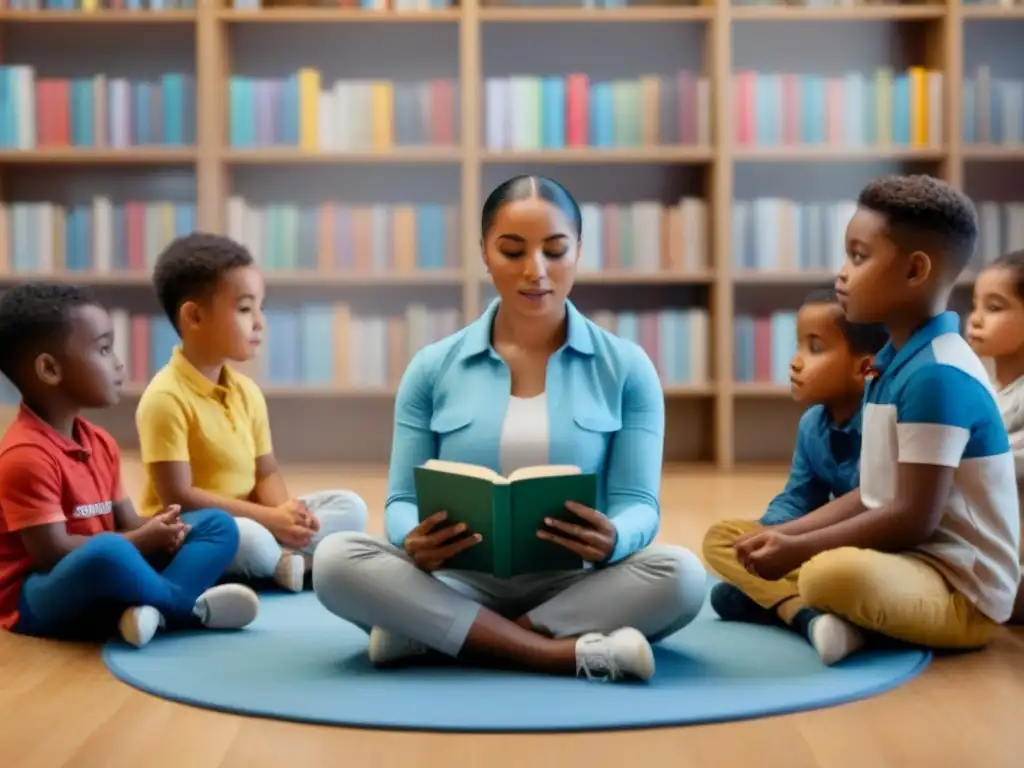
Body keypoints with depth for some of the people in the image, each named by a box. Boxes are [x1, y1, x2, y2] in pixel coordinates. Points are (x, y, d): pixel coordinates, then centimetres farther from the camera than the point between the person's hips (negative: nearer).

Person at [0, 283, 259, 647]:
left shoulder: (100, 443, 10)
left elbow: (125, 523, 13)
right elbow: (52, 553, -21)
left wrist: (155, 530, -11)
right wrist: (142, 541, -15)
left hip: (107, 581, 9)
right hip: (41, 598, -9)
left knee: (217, 525, 4)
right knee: (108, 553, -42)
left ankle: (153, 609, -24)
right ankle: (193, 605, -14)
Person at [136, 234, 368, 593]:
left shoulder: (247, 391, 7)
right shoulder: (166, 397, -17)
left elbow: (266, 473, 8)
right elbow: (177, 498, -21)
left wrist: (286, 513, -16)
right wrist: (268, 519, -21)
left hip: (252, 520, 8)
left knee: (350, 507, -2)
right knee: (248, 539, -39)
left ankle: (280, 561, -23)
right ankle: (291, 560, -8)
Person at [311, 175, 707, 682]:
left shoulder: (626, 368, 3)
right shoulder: (432, 368, 6)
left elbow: (638, 505, -3)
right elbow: (403, 501, 3)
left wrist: (611, 541, -28)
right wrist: (414, 543, -23)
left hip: (575, 588, 0)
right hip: (462, 587, 1)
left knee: (680, 574, -30)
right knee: (336, 559, -25)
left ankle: (432, 637, -23)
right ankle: (576, 654, -29)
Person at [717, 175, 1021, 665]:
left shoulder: (938, 375, -20)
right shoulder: (893, 365, 10)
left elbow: (916, 518, -23)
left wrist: (799, 548, -18)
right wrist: (785, 535, 2)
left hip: (961, 591, -10)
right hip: (904, 560, 10)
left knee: (835, 574, -42)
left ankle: (776, 602, -9)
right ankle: (820, 617, -8)